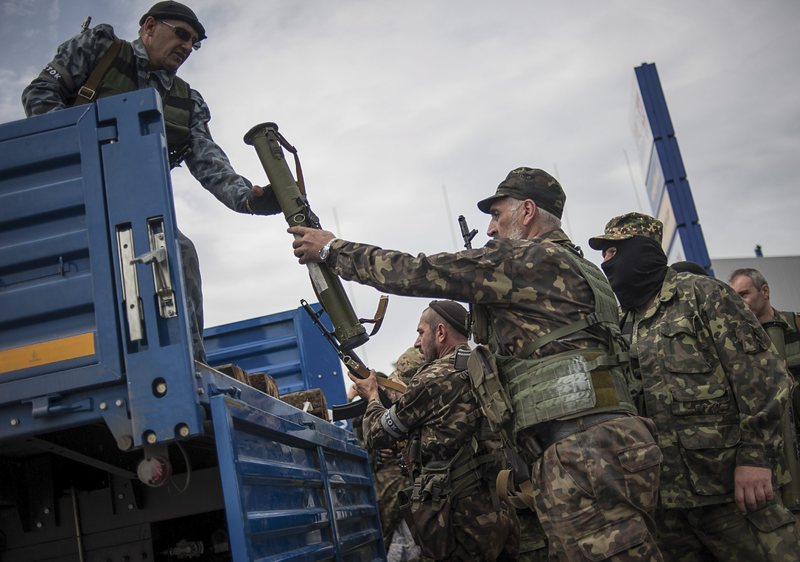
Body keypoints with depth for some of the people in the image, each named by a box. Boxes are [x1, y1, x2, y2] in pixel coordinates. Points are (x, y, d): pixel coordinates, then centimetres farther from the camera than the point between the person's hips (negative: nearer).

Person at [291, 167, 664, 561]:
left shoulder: (531, 258, -4)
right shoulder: (574, 268, 25)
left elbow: (418, 273, -3)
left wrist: (331, 248, 9)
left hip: (583, 451, -10)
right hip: (593, 447, 10)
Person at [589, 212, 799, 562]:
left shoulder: (701, 294, -3)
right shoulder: (627, 325, 16)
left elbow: (763, 375, -10)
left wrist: (755, 457, -17)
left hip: (731, 486, -6)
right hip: (665, 495, 6)